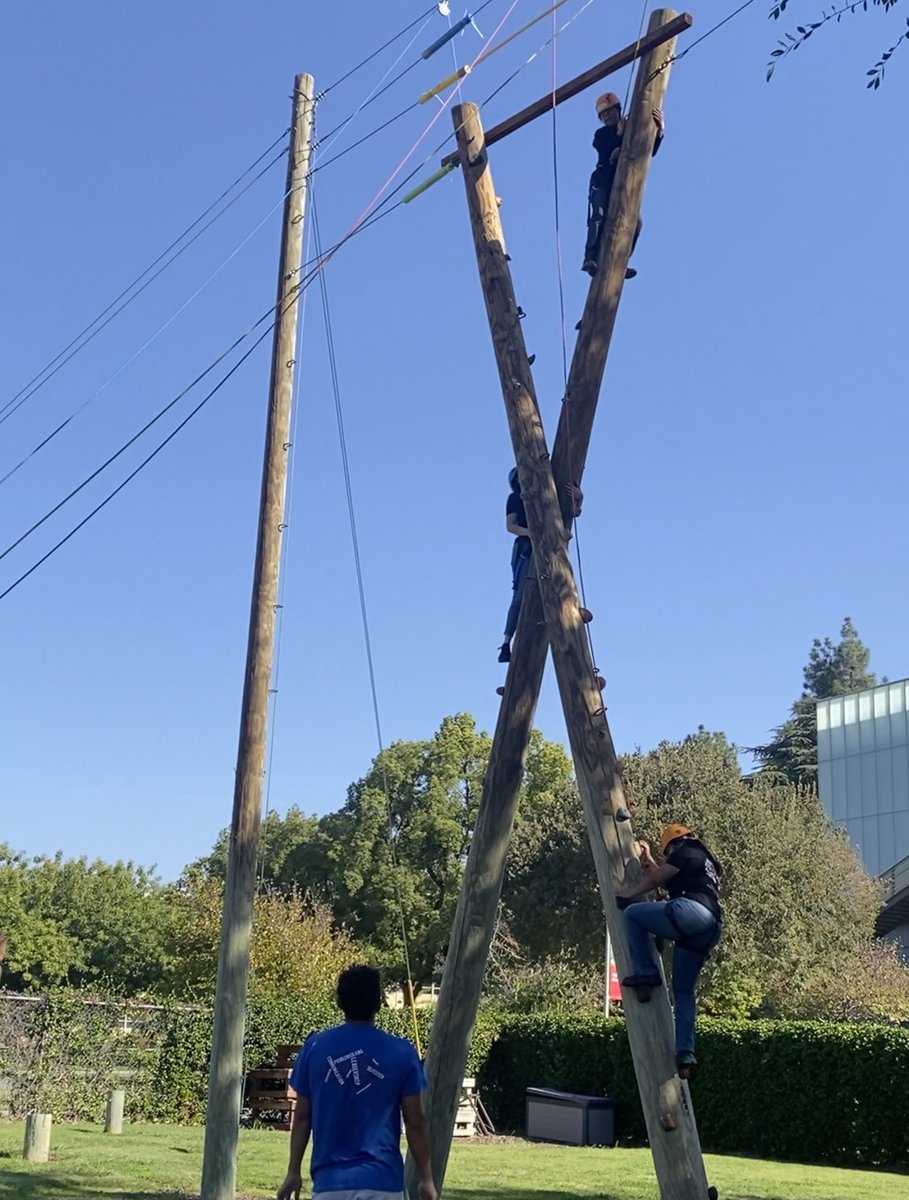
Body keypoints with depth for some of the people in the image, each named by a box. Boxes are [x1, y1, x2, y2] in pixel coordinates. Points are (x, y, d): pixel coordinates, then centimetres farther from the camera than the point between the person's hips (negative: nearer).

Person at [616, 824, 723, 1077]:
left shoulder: (685, 853, 10)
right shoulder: (705, 861, 36)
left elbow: (656, 879, 10)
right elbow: (667, 880, 42)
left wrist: (628, 893, 22)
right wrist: (648, 859, 50)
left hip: (692, 912, -9)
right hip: (709, 928, 9)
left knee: (632, 913, -2)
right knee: (684, 991, 11)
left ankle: (646, 972, -6)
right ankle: (685, 1052, 3)